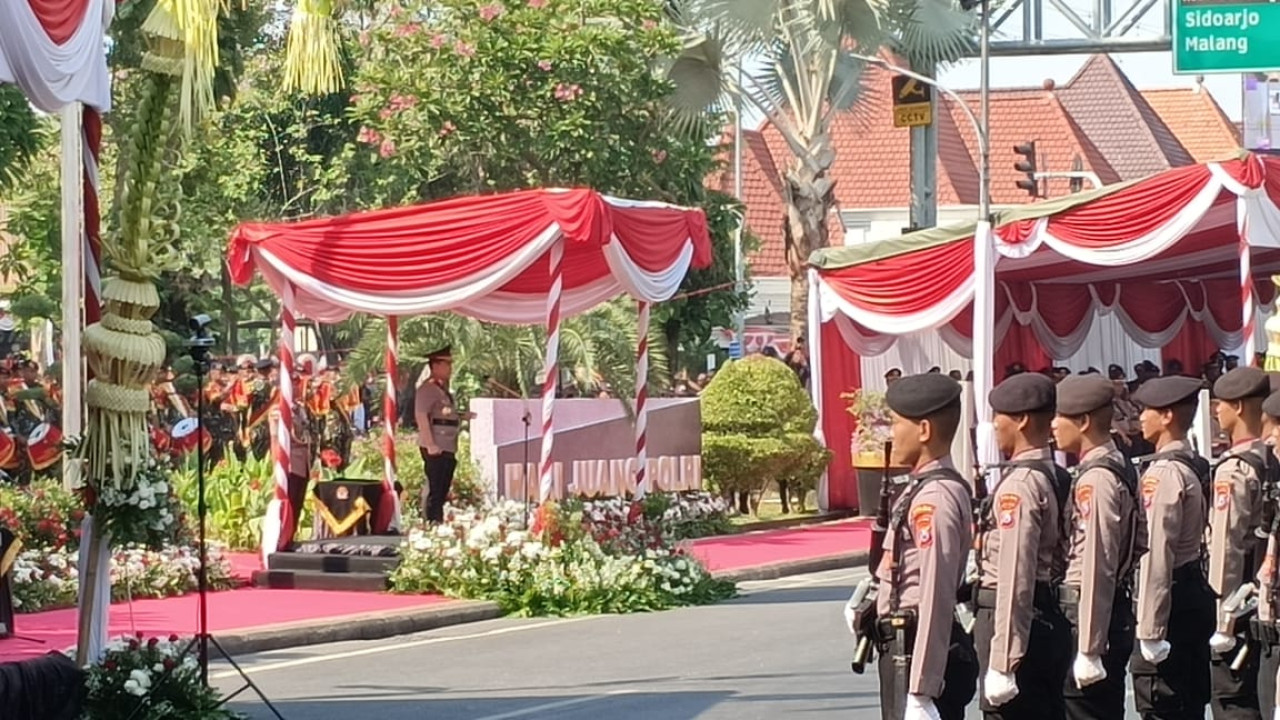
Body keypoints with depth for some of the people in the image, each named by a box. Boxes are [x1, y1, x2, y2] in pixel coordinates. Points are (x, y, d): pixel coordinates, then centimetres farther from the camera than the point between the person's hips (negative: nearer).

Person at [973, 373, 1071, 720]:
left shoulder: (1019, 486, -17)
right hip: (1052, 620, 10)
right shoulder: (1057, 478, 11)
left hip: (1023, 623, -10)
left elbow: (1015, 579, -23)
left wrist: (1002, 664, -23)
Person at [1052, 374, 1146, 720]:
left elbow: (1097, 569, -22)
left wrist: (1088, 650, -22)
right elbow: (1138, 546, 18)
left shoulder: (1095, 480, -18)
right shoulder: (1120, 469, 11)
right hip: (1118, 614, 10)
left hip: (1093, 618, -10)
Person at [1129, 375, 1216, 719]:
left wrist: (1150, 631, -22)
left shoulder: (1164, 474, -18)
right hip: (1195, 596, 10)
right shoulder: (1191, 467, 11)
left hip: (1172, 600, -10)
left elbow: (1157, 555, -22)